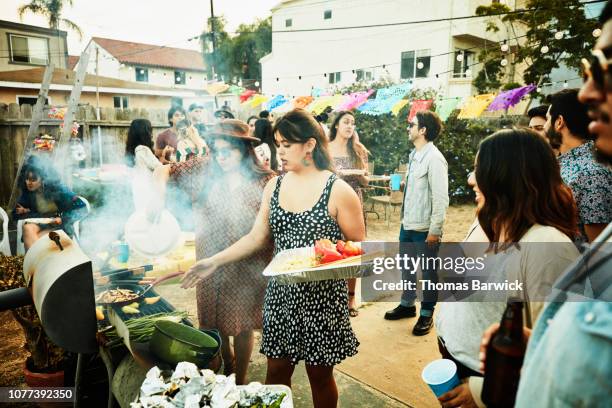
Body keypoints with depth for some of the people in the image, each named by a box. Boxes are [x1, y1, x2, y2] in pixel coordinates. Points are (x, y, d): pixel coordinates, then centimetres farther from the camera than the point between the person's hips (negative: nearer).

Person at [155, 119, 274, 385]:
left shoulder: (265, 180, -9)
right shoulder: (204, 169, -2)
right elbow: (166, 170, 0)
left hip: (247, 267, -2)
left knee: (242, 325, 11)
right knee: (215, 323, 17)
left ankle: (240, 380, 35)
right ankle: (227, 362, 47)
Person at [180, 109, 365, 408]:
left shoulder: (338, 191, -11)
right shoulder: (274, 186, 4)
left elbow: (358, 246, -6)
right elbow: (257, 237, 7)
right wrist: (215, 261, 1)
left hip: (322, 296, -4)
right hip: (281, 293, 4)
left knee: (320, 374, 13)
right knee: (276, 370, 14)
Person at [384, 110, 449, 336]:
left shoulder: (434, 158, -18)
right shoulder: (414, 155, 8)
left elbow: (440, 197, -20)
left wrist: (435, 230, -19)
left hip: (424, 229, -8)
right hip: (407, 224, 8)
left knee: (428, 271, 9)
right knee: (406, 267, 21)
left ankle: (426, 314, 28)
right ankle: (407, 304, 42)